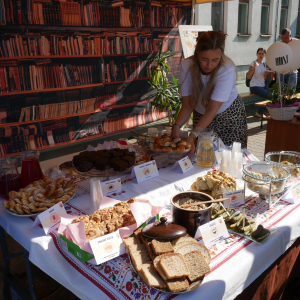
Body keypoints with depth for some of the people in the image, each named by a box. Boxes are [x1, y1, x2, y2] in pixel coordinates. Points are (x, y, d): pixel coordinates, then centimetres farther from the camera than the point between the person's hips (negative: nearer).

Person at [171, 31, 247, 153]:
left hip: (229, 115, -2)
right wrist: (176, 126, -41)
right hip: (201, 115, 2)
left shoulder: (227, 69, -30)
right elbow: (187, 106, -22)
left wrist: (193, 135, -45)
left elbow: (212, 110, -34)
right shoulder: (187, 66, -22)